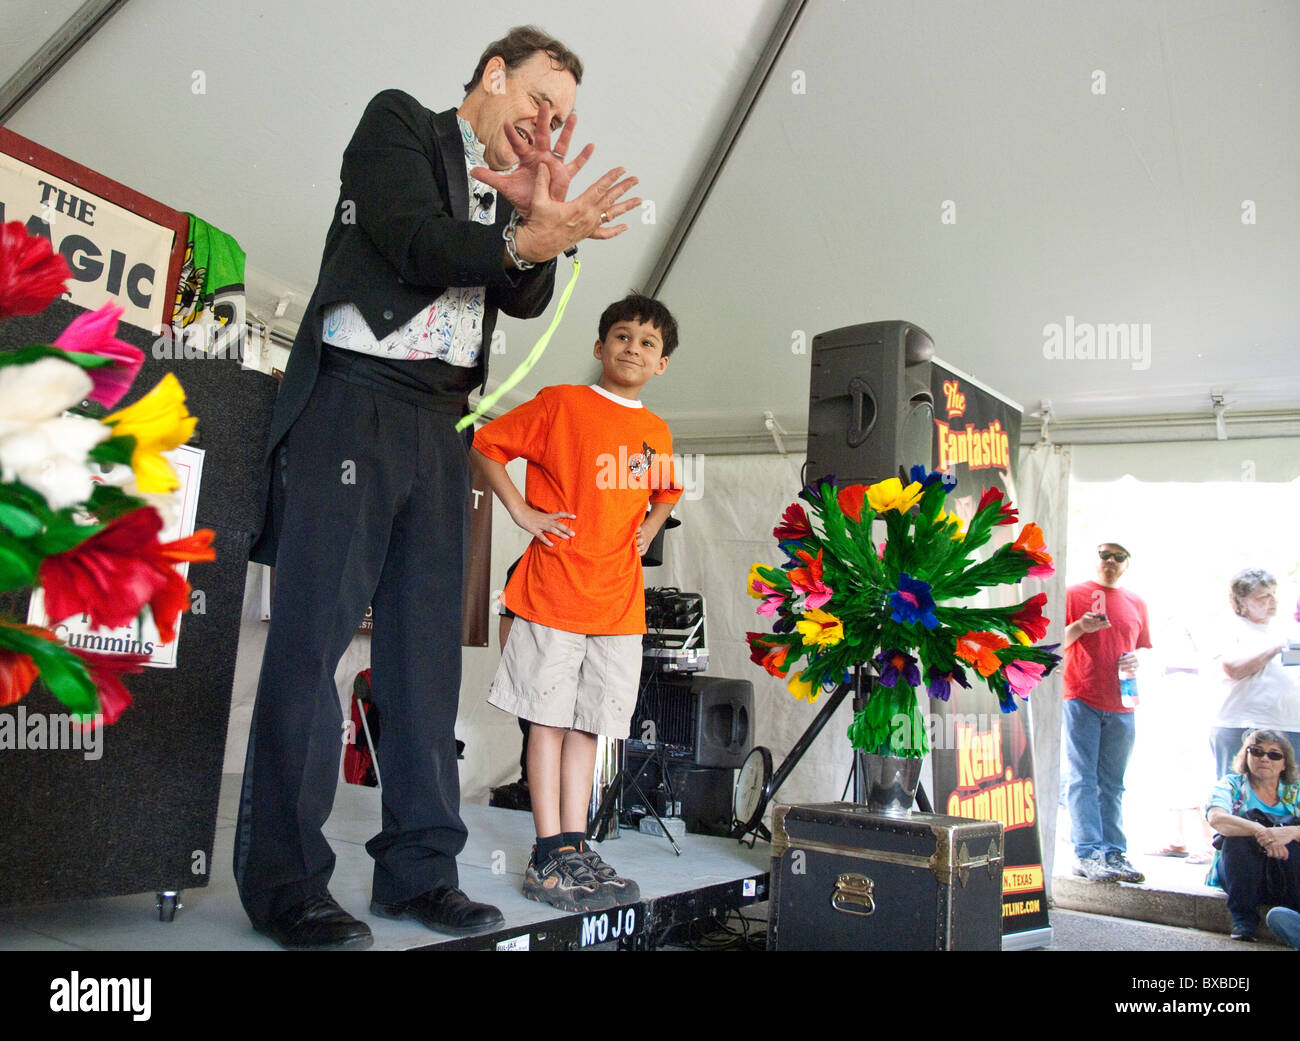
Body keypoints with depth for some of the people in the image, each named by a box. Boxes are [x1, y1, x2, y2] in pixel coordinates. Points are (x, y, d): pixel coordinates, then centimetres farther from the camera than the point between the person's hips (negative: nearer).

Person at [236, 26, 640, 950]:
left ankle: (419, 869, 9)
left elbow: (525, 300, 8)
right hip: (354, 397, -6)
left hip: (439, 424, 6)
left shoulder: (510, 191, 22)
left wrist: (542, 221, -8)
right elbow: (414, 241, -9)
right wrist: (523, 242, -22)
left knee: (428, 645, 3)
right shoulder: (399, 122, 7)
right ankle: (285, 882, 0)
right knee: (313, 634, -7)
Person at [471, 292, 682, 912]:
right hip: (555, 588, -5)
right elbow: (486, 445, 1)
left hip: (620, 599, 5)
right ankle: (550, 856, 7)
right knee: (548, 719, 0)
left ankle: (573, 849, 17)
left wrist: (648, 531, 14)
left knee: (587, 725, 9)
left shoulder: (657, 433, 14)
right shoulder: (562, 403, -1)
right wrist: (521, 511, -6)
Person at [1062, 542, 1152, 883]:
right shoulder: (1074, 594, 4)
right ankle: (1088, 854, -6)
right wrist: (1079, 627, -16)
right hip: (1081, 699, -4)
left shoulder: (1136, 603, 16)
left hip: (1121, 704, 4)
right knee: (1083, 780, -6)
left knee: (1112, 784, 8)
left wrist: (1137, 661, 0)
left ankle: (1114, 853, 12)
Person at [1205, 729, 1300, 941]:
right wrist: (1260, 831, -38)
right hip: (1238, 874, 0)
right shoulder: (1232, 784, 1)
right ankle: (1243, 918, -22)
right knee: (1242, 830, -29)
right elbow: (1216, 818, -22)